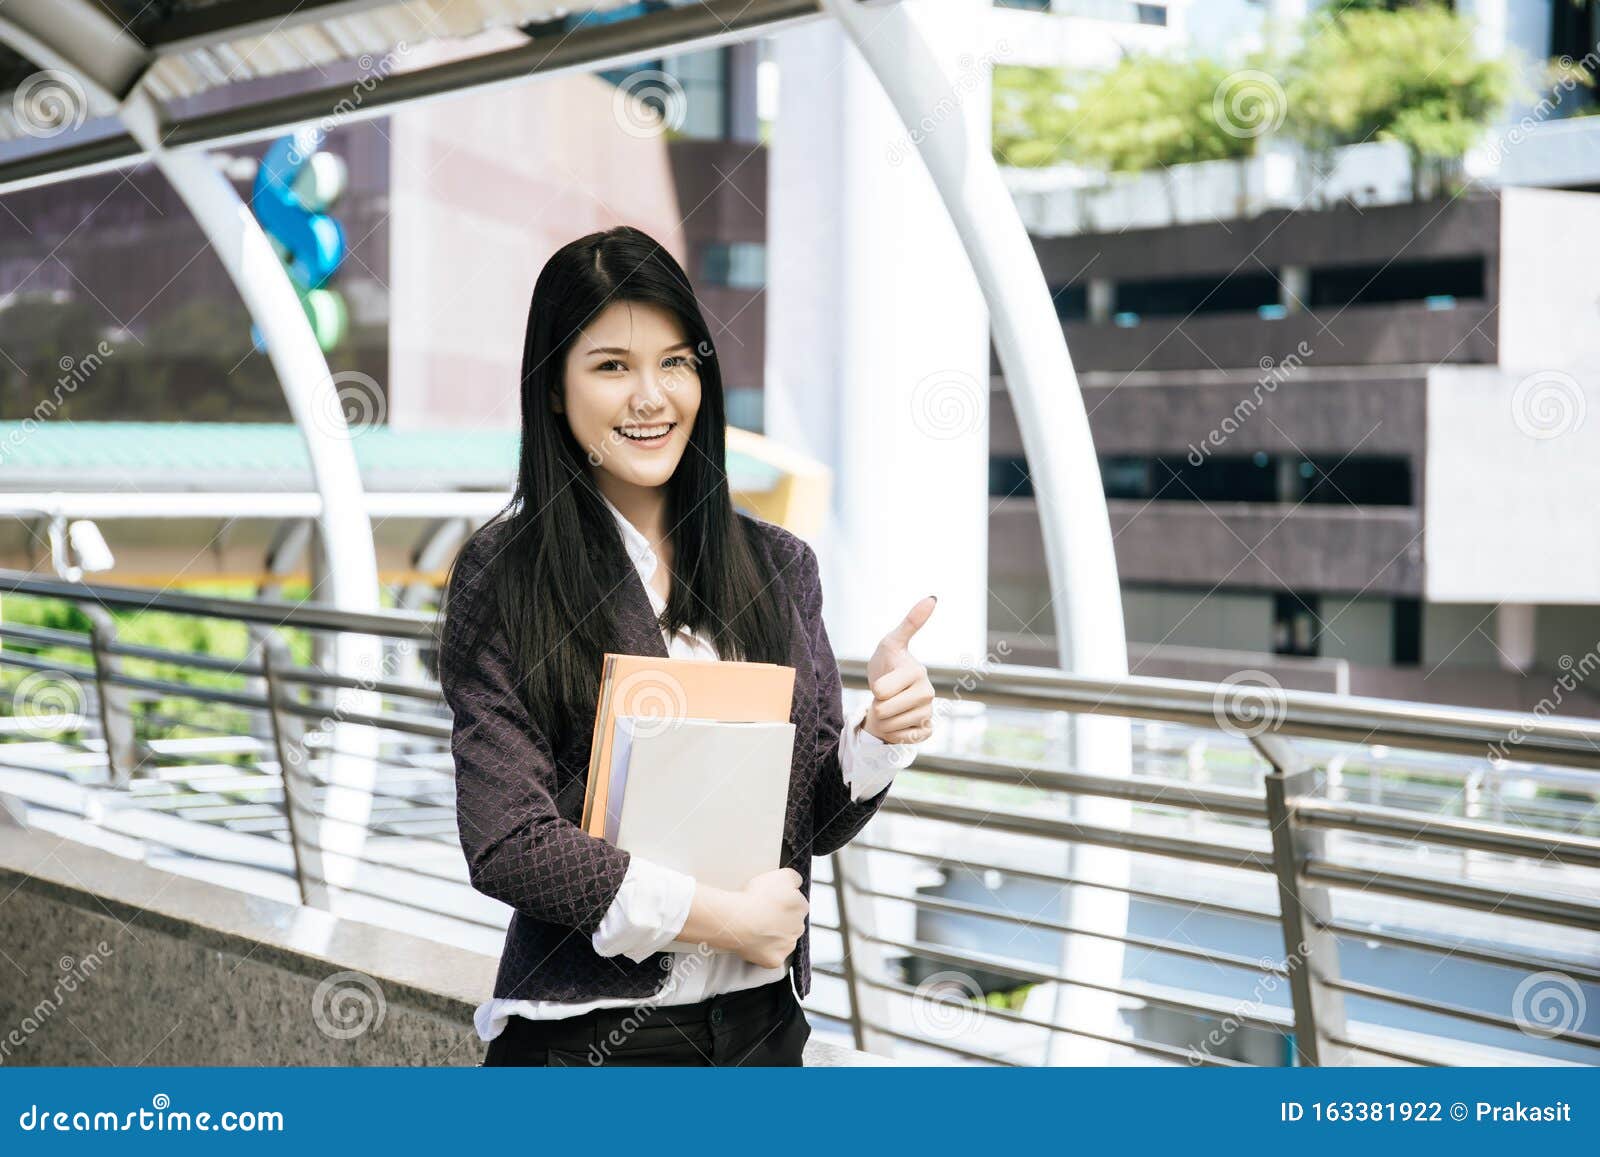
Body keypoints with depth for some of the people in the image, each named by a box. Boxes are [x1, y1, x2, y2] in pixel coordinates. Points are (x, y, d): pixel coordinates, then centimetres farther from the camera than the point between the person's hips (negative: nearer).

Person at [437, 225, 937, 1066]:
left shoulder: (778, 565, 5)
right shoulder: (503, 573, -8)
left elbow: (817, 822, 9)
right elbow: (505, 842, -13)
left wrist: (882, 736, -11)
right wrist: (719, 914, -14)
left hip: (761, 1023, 4)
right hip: (587, 1030, -4)